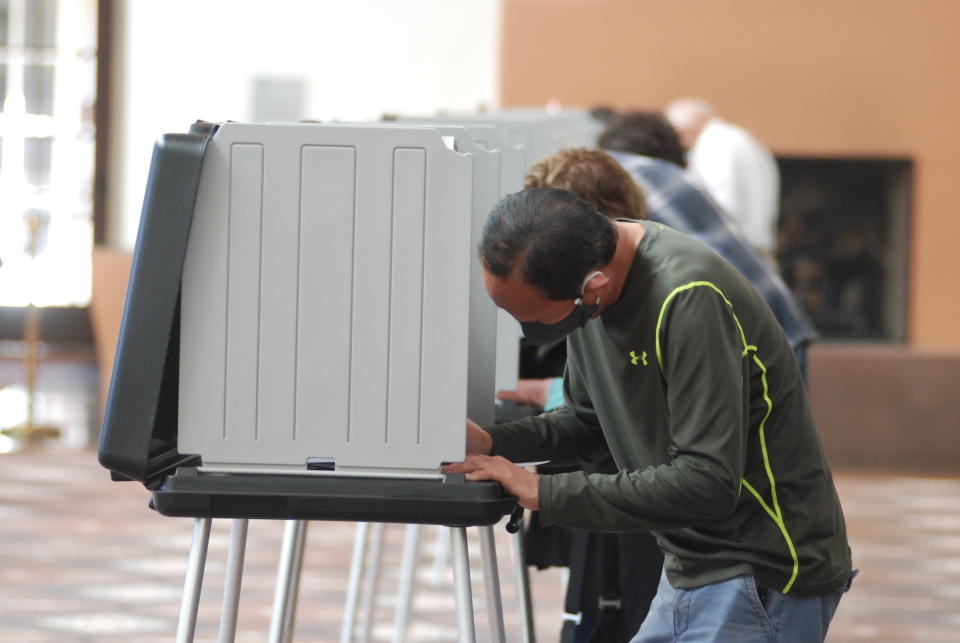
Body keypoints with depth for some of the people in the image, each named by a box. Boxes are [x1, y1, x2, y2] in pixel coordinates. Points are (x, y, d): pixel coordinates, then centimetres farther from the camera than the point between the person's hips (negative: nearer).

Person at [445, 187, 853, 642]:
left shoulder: (689, 298, -26)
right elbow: (588, 420, 16)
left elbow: (707, 483, -28)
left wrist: (543, 493, -23)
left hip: (766, 581, -9)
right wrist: (491, 444, -3)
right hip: (691, 573, 9)